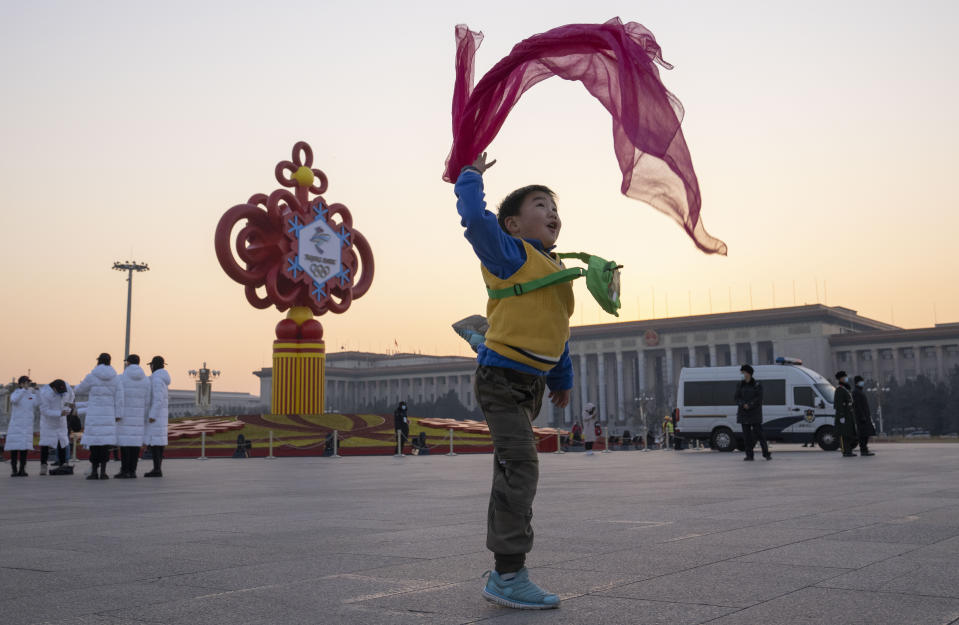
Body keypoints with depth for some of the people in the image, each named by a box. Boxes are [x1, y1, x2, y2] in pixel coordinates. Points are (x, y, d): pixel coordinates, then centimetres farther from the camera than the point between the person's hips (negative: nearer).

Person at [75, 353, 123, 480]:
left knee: (94, 442, 3)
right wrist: (117, 416, 4)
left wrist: (77, 388, 37)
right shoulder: (116, 378, 2)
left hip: (94, 415, -2)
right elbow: (119, 399, -1)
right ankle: (103, 472, 2)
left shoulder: (91, 377, -6)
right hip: (109, 415, 2)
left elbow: (79, 390, 11)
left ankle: (94, 472, 2)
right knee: (106, 443, 6)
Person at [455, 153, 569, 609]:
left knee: (512, 475, 13)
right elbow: (476, 219, -22)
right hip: (501, 377, -9)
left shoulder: (555, 269, 15)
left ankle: (504, 574, 22)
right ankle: (509, 575, -8)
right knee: (520, 470, -15)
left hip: (531, 383, 9)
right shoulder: (510, 254, -7)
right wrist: (470, 176, -5)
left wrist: (562, 380, 28)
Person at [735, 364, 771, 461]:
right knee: (746, 434, 3)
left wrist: (749, 405, -17)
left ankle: (766, 453, 1)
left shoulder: (757, 384, -3)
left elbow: (759, 398, -9)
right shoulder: (740, 385, 10)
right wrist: (743, 405, -13)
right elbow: (737, 398, 5)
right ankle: (749, 455, 6)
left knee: (758, 433, -7)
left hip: (755, 413, -4)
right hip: (743, 413, 4)